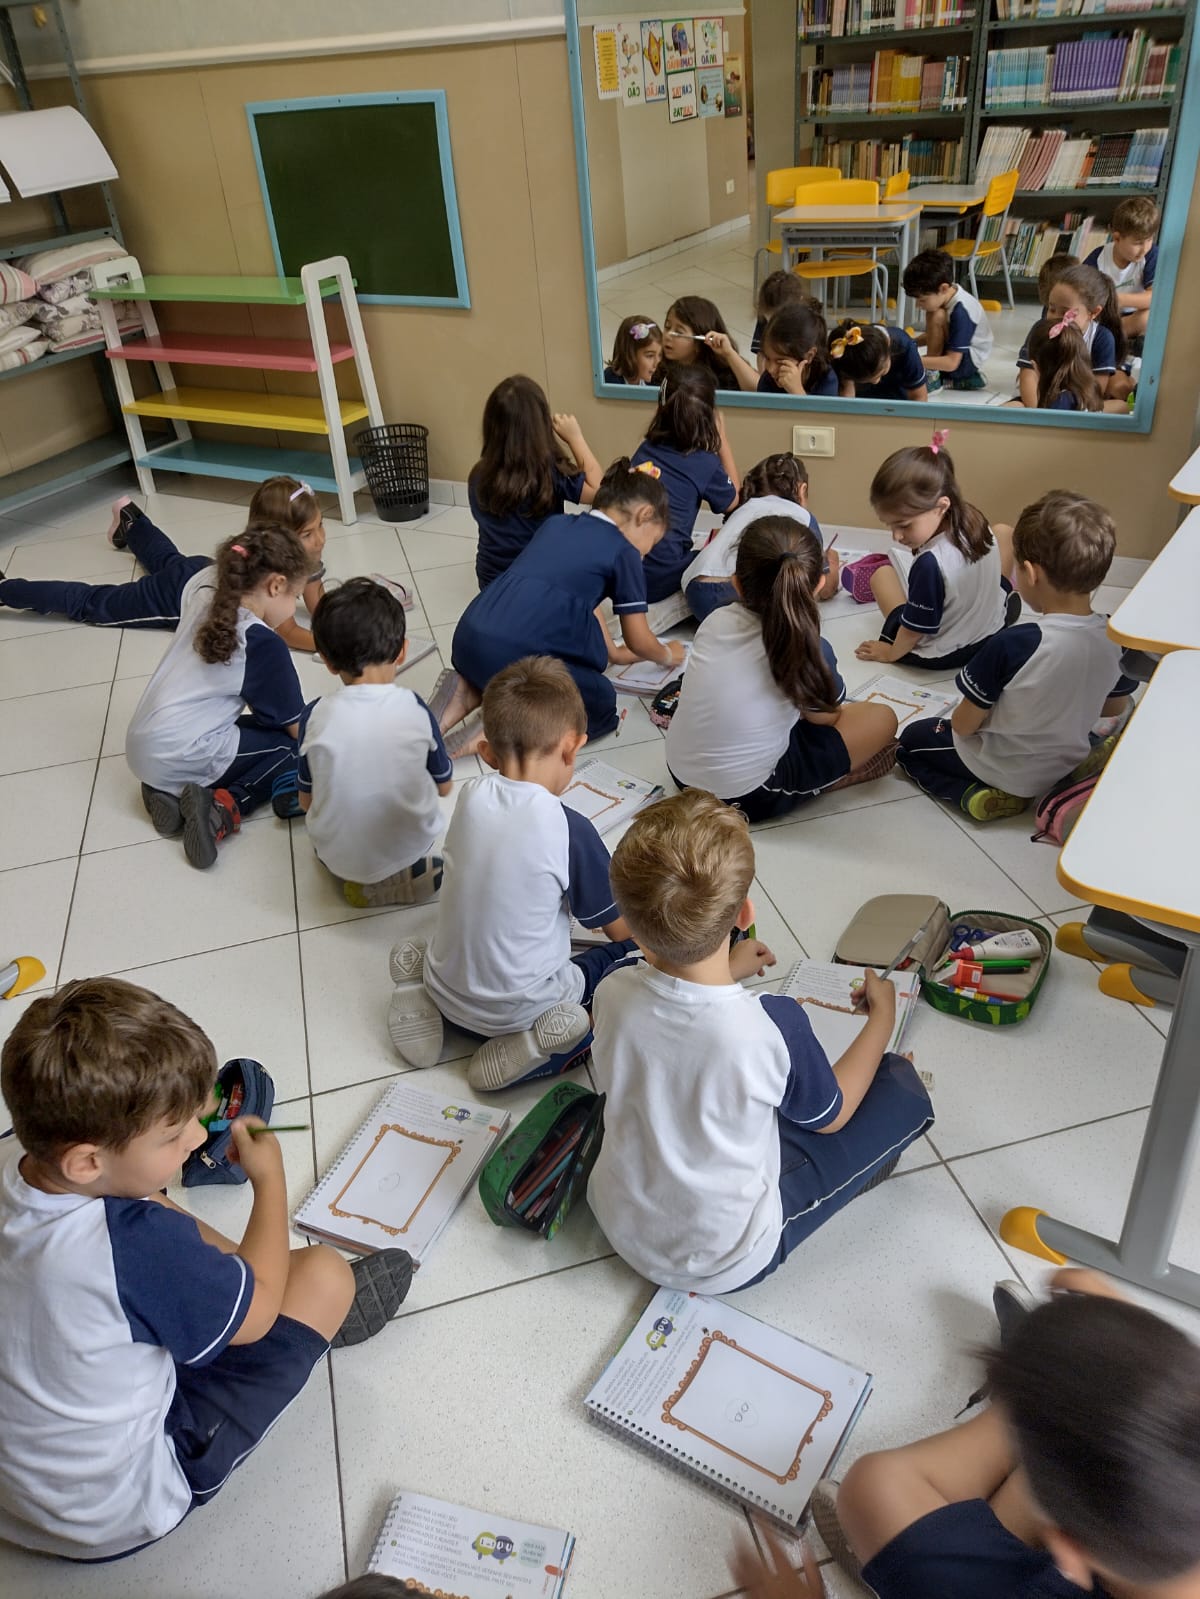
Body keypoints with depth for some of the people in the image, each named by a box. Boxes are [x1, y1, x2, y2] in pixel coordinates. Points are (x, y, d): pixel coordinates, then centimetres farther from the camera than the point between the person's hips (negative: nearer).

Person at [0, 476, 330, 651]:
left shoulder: (304, 554, -20)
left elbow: (319, 611, -14)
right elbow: (286, 633, -36)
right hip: (181, 594, -7)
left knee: (169, 560, 39)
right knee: (90, 603, 9)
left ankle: (130, 520, 64)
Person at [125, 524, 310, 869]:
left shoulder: (203, 595, 4)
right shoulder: (262, 643, -14)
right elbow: (296, 725, -4)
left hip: (141, 748, 8)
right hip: (182, 758, -8)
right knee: (292, 744, 7)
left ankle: (168, 790, 8)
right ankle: (225, 806, -12)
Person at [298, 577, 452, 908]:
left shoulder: (315, 716, -15)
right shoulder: (415, 709, -15)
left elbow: (307, 802, -2)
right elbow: (444, 786, 0)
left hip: (337, 857, 1)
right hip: (410, 847, -1)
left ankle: (363, 881, 8)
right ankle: (408, 873, 6)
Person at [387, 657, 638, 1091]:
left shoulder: (470, 797, -10)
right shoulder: (568, 828, -24)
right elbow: (621, 927, -9)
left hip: (448, 993, 6)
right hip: (517, 1009, -5)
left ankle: (422, 985, 10)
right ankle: (536, 1048, -7)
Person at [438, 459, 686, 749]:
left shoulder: (555, 524, 24)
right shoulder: (624, 552, 6)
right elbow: (638, 641, 13)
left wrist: (614, 652, 41)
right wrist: (668, 655, 34)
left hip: (468, 638, 7)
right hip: (513, 653, -7)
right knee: (602, 706, 17)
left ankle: (475, 691, 11)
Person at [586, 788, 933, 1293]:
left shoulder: (612, 993, -20)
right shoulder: (771, 1025, -31)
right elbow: (831, 1115, -8)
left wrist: (727, 973, 12)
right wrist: (882, 1015, 7)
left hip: (619, 1224, 5)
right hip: (726, 1262, -4)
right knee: (901, 1085, 1)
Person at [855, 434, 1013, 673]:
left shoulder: (930, 564, -39)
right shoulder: (976, 523, -18)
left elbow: (917, 628, -23)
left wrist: (891, 653, -5)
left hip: (937, 657, -6)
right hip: (992, 630, 6)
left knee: (882, 574, 14)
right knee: (1004, 532, 22)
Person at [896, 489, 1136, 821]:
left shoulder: (1012, 644, -32)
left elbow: (964, 725, -22)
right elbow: (1116, 708, 3)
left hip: (1005, 769, -6)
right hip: (1068, 764, 6)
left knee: (911, 740, 17)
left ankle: (976, 794, -3)